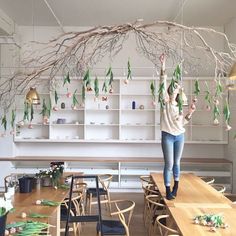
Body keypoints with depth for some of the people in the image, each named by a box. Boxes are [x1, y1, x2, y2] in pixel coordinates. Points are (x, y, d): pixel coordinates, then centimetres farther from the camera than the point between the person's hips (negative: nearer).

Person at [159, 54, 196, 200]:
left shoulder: (179, 105, 12)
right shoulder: (165, 101, -1)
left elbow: (182, 122, 13)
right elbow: (163, 84, -13)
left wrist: (190, 113, 0)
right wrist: (163, 66, -21)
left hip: (180, 136, 4)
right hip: (167, 136, -4)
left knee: (177, 162, 13)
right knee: (169, 164, -4)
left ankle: (176, 186, 30)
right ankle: (168, 190, 6)